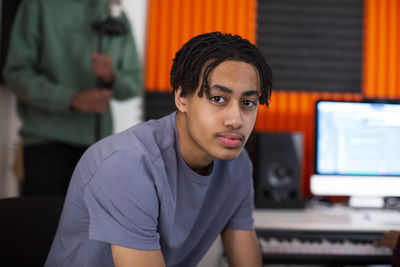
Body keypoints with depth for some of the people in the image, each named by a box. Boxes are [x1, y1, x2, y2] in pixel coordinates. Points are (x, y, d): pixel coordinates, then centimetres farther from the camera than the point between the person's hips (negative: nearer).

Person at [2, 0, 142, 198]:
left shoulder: (119, 18, 14)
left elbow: (134, 83, 14)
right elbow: (16, 72, -4)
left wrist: (112, 77, -10)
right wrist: (73, 98, -16)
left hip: (98, 142, 3)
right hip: (47, 139, -3)